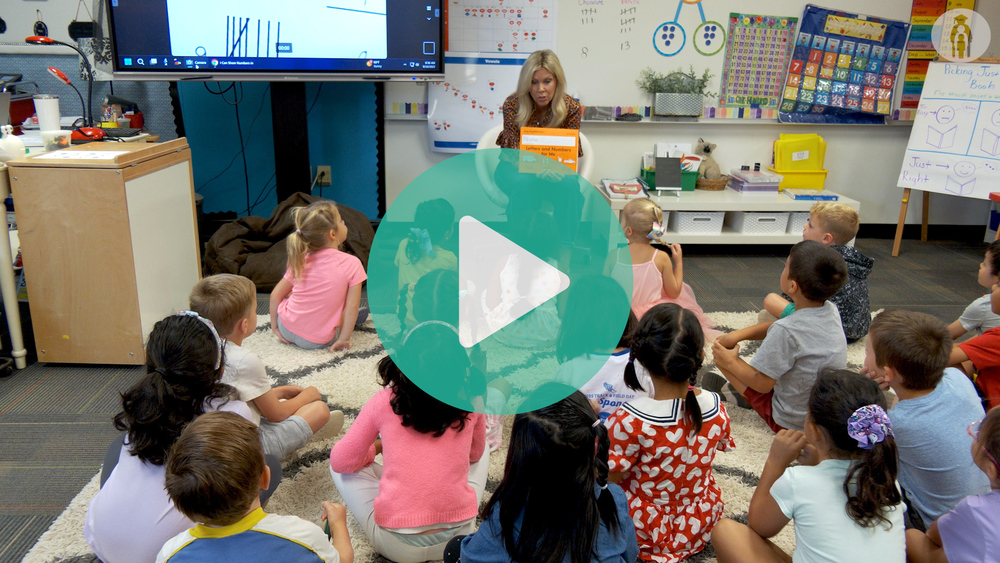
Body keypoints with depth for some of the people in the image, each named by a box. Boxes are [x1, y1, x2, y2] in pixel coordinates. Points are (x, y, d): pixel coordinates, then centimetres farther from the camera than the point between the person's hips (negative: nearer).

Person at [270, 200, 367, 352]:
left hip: (286, 329, 3)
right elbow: (352, 306, -14)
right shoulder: (352, 263, -12)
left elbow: (275, 295, 5)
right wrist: (343, 339, -8)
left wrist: (275, 327, 13)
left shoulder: (301, 261, 1)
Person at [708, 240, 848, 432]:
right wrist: (738, 334, 0)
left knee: (721, 355, -4)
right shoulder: (832, 312, -7)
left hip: (791, 422, -7)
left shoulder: (786, 331, -30)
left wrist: (731, 363, -6)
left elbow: (762, 383, -21)